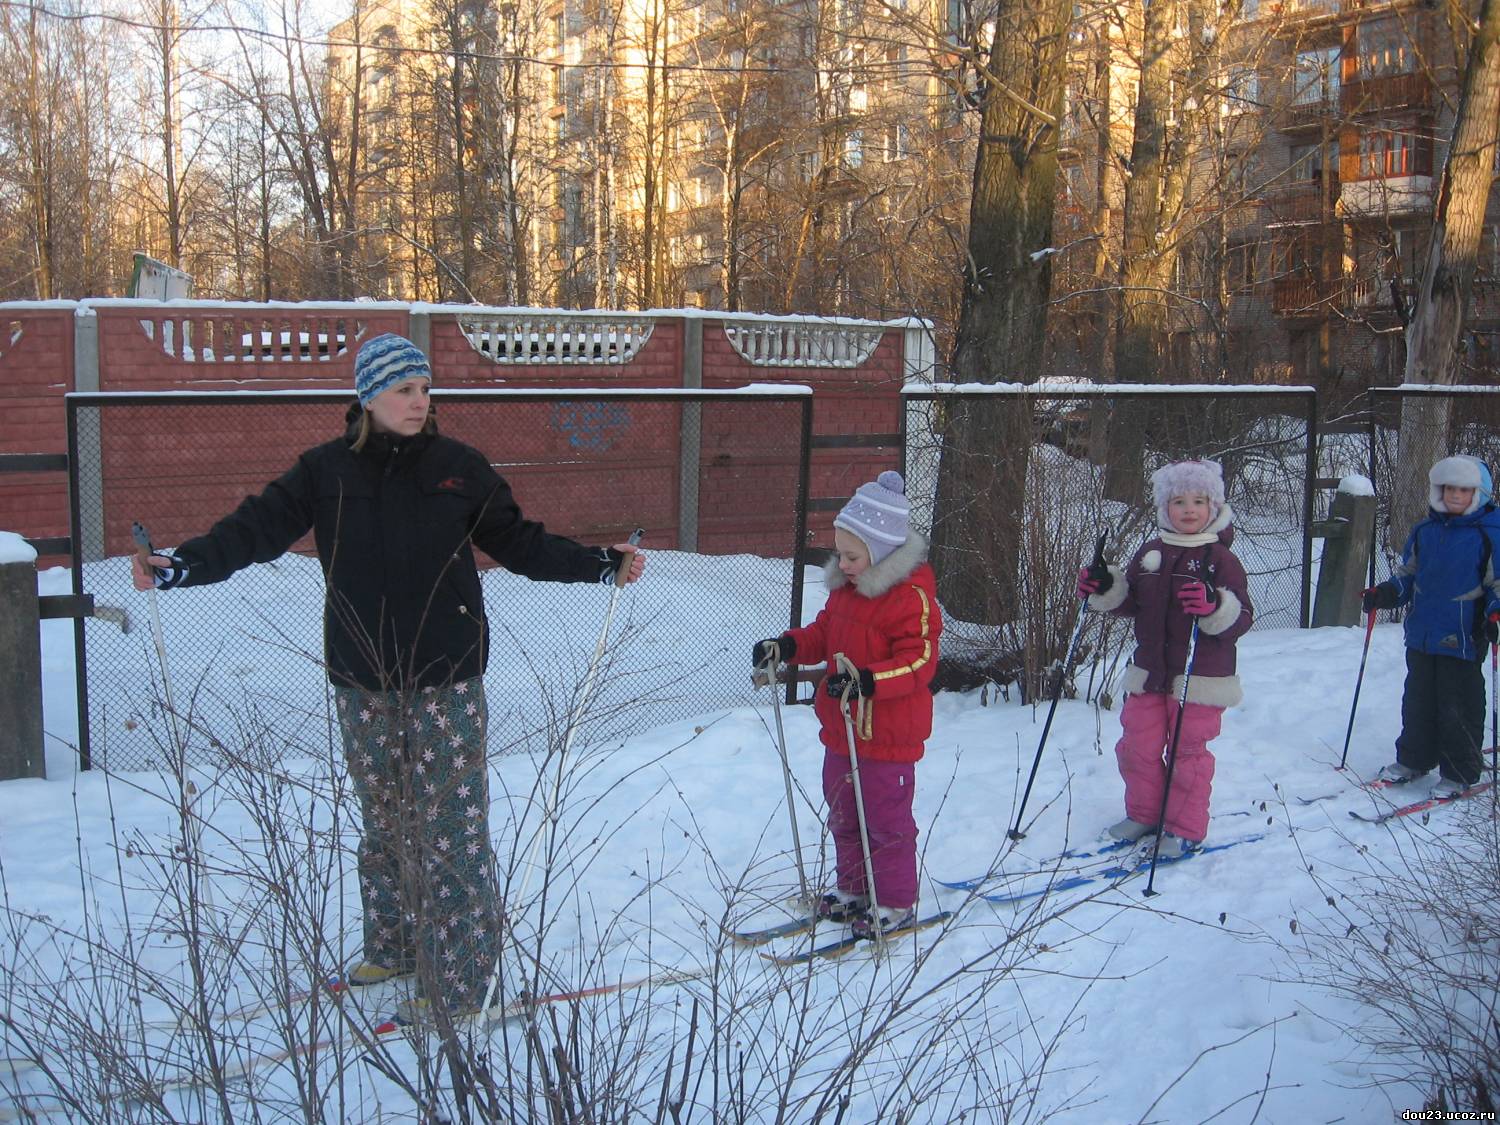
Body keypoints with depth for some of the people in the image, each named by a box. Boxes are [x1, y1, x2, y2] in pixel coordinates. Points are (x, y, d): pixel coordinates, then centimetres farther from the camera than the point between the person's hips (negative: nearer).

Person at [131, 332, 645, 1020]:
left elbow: (517, 542, 6)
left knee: (451, 827, -2)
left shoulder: (460, 467, 0)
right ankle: (393, 946, 33)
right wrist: (180, 566, -20)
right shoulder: (326, 471, 1)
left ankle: (455, 982, 9)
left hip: (445, 679, -2)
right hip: (363, 682, 2)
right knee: (383, 820, 14)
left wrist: (600, 564, -2)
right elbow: (256, 529, -5)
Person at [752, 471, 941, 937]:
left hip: (888, 737, -9)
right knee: (843, 814, 20)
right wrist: (787, 646, 1)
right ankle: (853, 889, 37)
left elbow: (919, 661, -24)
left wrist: (867, 681, -36)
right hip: (841, 729, 9)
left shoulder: (911, 596, -20)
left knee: (887, 820, 4)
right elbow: (824, 632, 19)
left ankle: (896, 903, 20)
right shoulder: (846, 587, 7)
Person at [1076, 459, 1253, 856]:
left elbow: (1241, 617, -14)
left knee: (1188, 752, 3)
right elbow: (1130, 600, 18)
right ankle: (1144, 813, 31)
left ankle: (1186, 830, 16)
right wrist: (1103, 588, 0)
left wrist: (1216, 606, -34)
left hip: (1200, 677, -5)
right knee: (1137, 746, 11)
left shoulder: (1220, 558, -8)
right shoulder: (1151, 553, 8)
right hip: (1149, 671, 6)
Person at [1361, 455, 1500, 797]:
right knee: (1418, 702, 15)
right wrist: (1385, 593, 0)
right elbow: (1408, 574, 17)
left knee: (1458, 708, 1)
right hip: (1421, 636, 5)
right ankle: (1413, 760, 30)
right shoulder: (1425, 531, 8)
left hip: (1463, 638, -5)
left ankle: (1460, 773, 14)